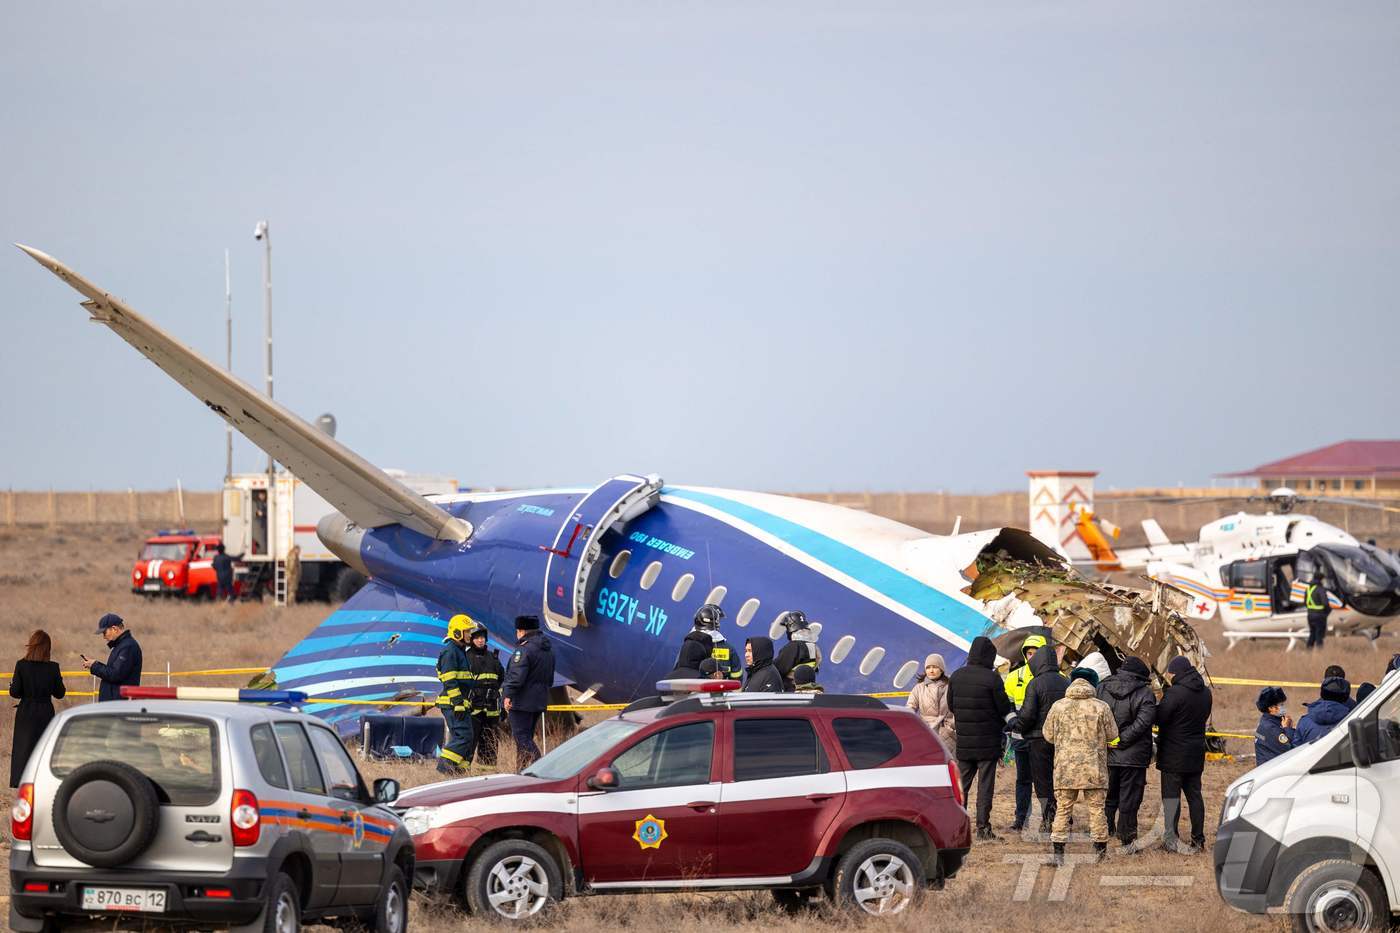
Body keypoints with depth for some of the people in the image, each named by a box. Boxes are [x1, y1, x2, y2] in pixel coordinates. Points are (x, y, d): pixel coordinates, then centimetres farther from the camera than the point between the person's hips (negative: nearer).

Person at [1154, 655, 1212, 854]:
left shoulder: (1175, 693, -18)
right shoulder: (1205, 693, 6)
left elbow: (1159, 718, -17)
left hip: (1174, 754, -7)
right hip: (1196, 753, 7)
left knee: (1171, 794, -3)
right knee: (1194, 794, 13)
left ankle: (1170, 838, -8)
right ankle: (1198, 839, 14)